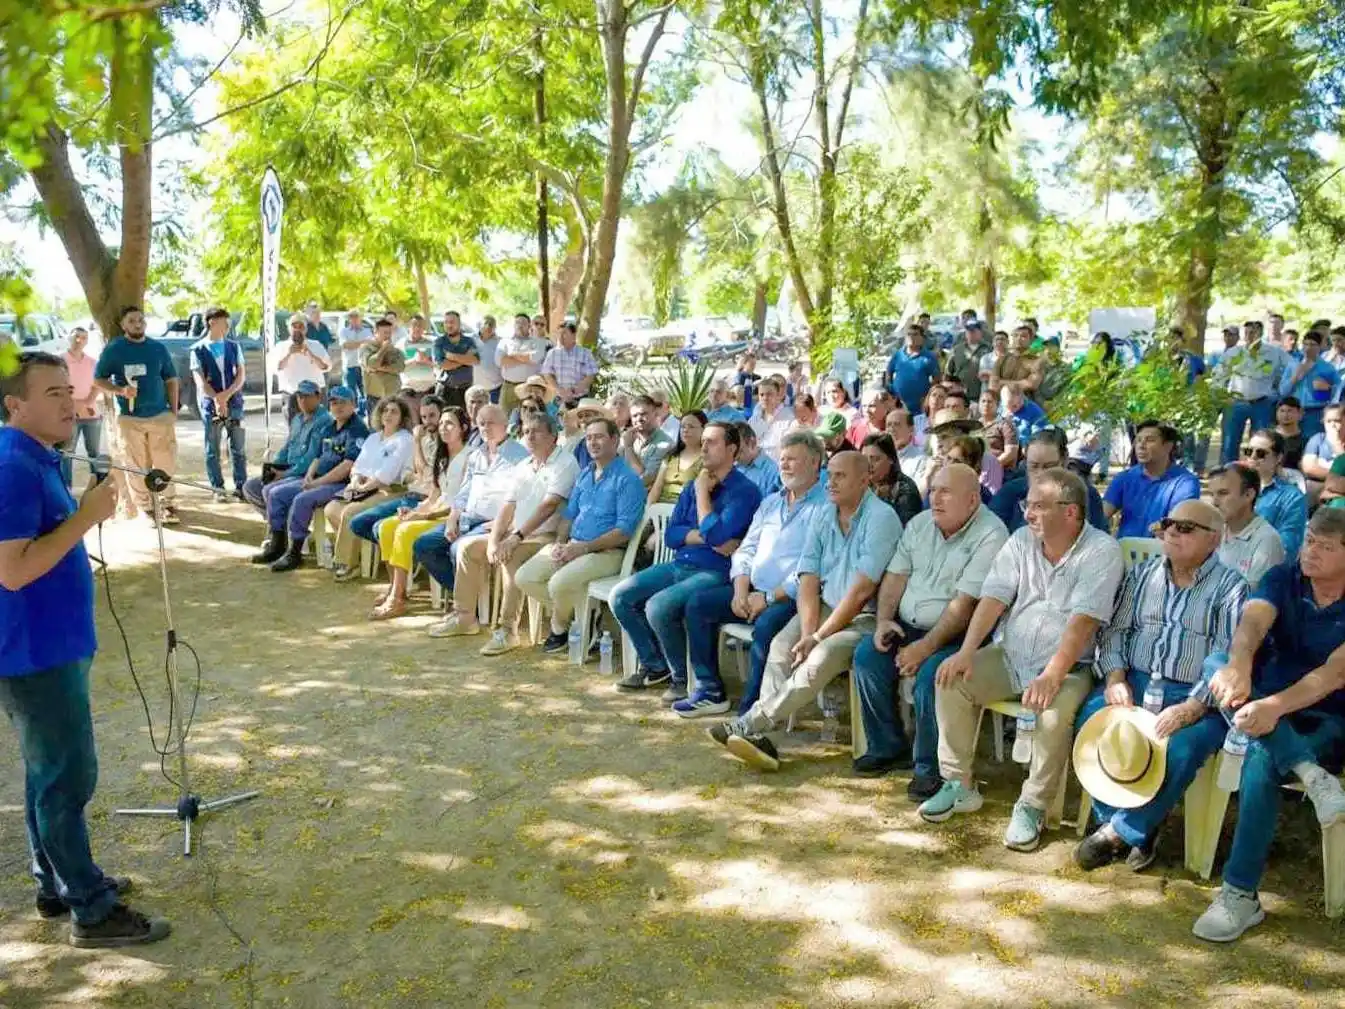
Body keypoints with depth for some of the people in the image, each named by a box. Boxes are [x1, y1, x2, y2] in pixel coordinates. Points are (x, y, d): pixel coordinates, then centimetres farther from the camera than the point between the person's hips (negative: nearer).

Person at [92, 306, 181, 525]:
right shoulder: (113, 350, 0)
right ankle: (146, 508, 10)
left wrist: (174, 410, 6)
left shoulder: (158, 348, 8)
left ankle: (168, 504, 12)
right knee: (138, 466, 2)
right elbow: (98, 380, 0)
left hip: (161, 415, 2)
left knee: (166, 463, 0)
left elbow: (171, 380, 13)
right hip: (129, 417, -2)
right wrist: (121, 390, -18)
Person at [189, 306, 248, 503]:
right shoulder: (198, 350, 1)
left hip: (234, 403, 2)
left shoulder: (233, 347, 9)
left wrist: (227, 395, -13)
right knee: (212, 450, 4)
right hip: (210, 405, -2)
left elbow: (241, 375, 2)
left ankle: (241, 486, 9)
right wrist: (216, 399, -20)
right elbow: (200, 380, -7)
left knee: (238, 448, 3)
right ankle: (218, 489, 11)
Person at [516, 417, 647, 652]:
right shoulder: (584, 474, 17)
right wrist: (559, 542, -1)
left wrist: (583, 548, -20)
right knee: (525, 577, -7)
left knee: (559, 583, -30)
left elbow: (624, 530, -16)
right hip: (572, 545, 8)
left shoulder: (628, 479, -9)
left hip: (606, 551, -8)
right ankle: (571, 614, 5)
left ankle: (560, 624, 2)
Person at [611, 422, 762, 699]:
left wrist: (703, 493, -8)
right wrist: (705, 537, -9)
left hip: (715, 572, -8)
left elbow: (715, 534, -20)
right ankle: (654, 665, 12)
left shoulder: (745, 491, -7)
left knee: (658, 607, -28)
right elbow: (670, 535, 8)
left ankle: (682, 676, -5)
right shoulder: (694, 486, 15)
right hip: (679, 565, 8)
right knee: (621, 596, -3)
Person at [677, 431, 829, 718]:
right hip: (753, 590, 8)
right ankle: (710, 690, 3)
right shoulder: (770, 502, 20)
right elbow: (746, 549, 19)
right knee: (698, 605, -3)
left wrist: (770, 597, -18)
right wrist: (741, 589, -1)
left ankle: (751, 710, -23)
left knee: (765, 626, -35)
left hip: (792, 597, -8)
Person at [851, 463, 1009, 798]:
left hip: (959, 634, -7)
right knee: (867, 656, -15)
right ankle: (888, 748, 2)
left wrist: (926, 647, -25)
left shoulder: (991, 536, -15)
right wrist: (883, 620, -6)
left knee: (931, 676, -31)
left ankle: (930, 768, -10)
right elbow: (896, 576, 10)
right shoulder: (920, 524, 9)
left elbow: (965, 604, -21)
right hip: (908, 626, 7)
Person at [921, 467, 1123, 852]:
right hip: (1009, 656, 5)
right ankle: (959, 784, 0)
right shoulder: (1020, 541, 4)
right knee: (950, 680, -15)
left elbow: (1082, 620, -22)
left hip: (1068, 666, -5)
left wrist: (1052, 676, -32)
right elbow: (993, 599, -3)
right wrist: (966, 652, -16)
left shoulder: (1102, 551, -12)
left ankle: (1032, 806, -13)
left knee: (1054, 711, -34)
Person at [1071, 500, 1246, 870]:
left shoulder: (1230, 587, 1)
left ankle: (1125, 829, -13)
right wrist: (1115, 677, -8)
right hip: (1133, 679, 3)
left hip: (1191, 693, -3)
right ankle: (1111, 822, -11)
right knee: (1090, 719, -26)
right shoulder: (1142, 574, 15)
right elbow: (1114, 630, 11)